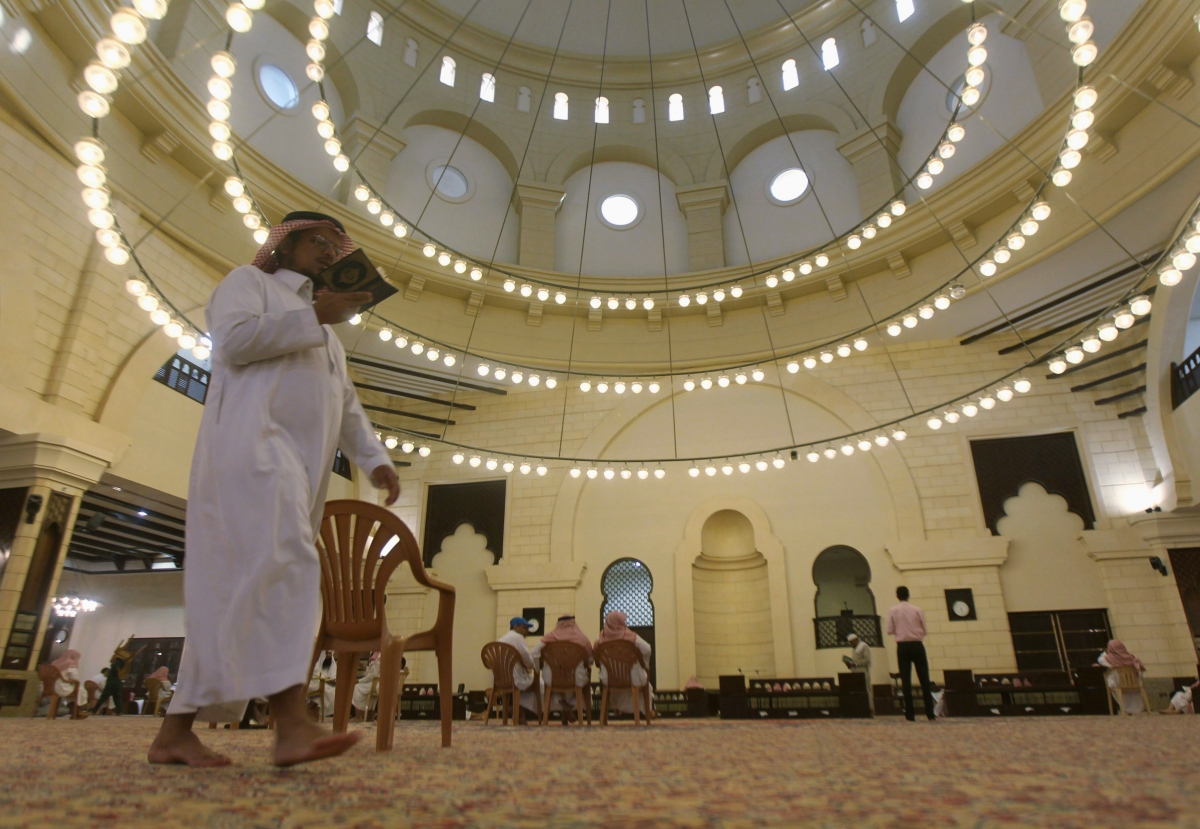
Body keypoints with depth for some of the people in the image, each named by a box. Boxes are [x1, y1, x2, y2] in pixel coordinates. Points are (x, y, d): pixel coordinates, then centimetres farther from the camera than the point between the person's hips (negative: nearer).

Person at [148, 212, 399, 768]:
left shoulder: (325, 334, 32)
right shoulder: (249, 281, 13)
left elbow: (347, 406, 26)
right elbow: (234, 337, -9)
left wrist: (375, 459, 12)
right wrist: (314, 316, -6)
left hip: (299, 467, 8)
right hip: (251, 445, -8)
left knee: (232, 592, 3)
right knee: (283, 563, -25)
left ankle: (175, 732, 7)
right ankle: (291, 724, -32)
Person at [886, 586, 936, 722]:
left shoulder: (893, 611, 0)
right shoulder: (918, 610, 1)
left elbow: (890, 631, -2)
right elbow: (924, 630, 4)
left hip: (903, 646, 0)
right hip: (917, 645, 1)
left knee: (906, 681, 2)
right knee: (924, 680, 4)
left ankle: (910, 715, -1)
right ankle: (930, 714, 1)